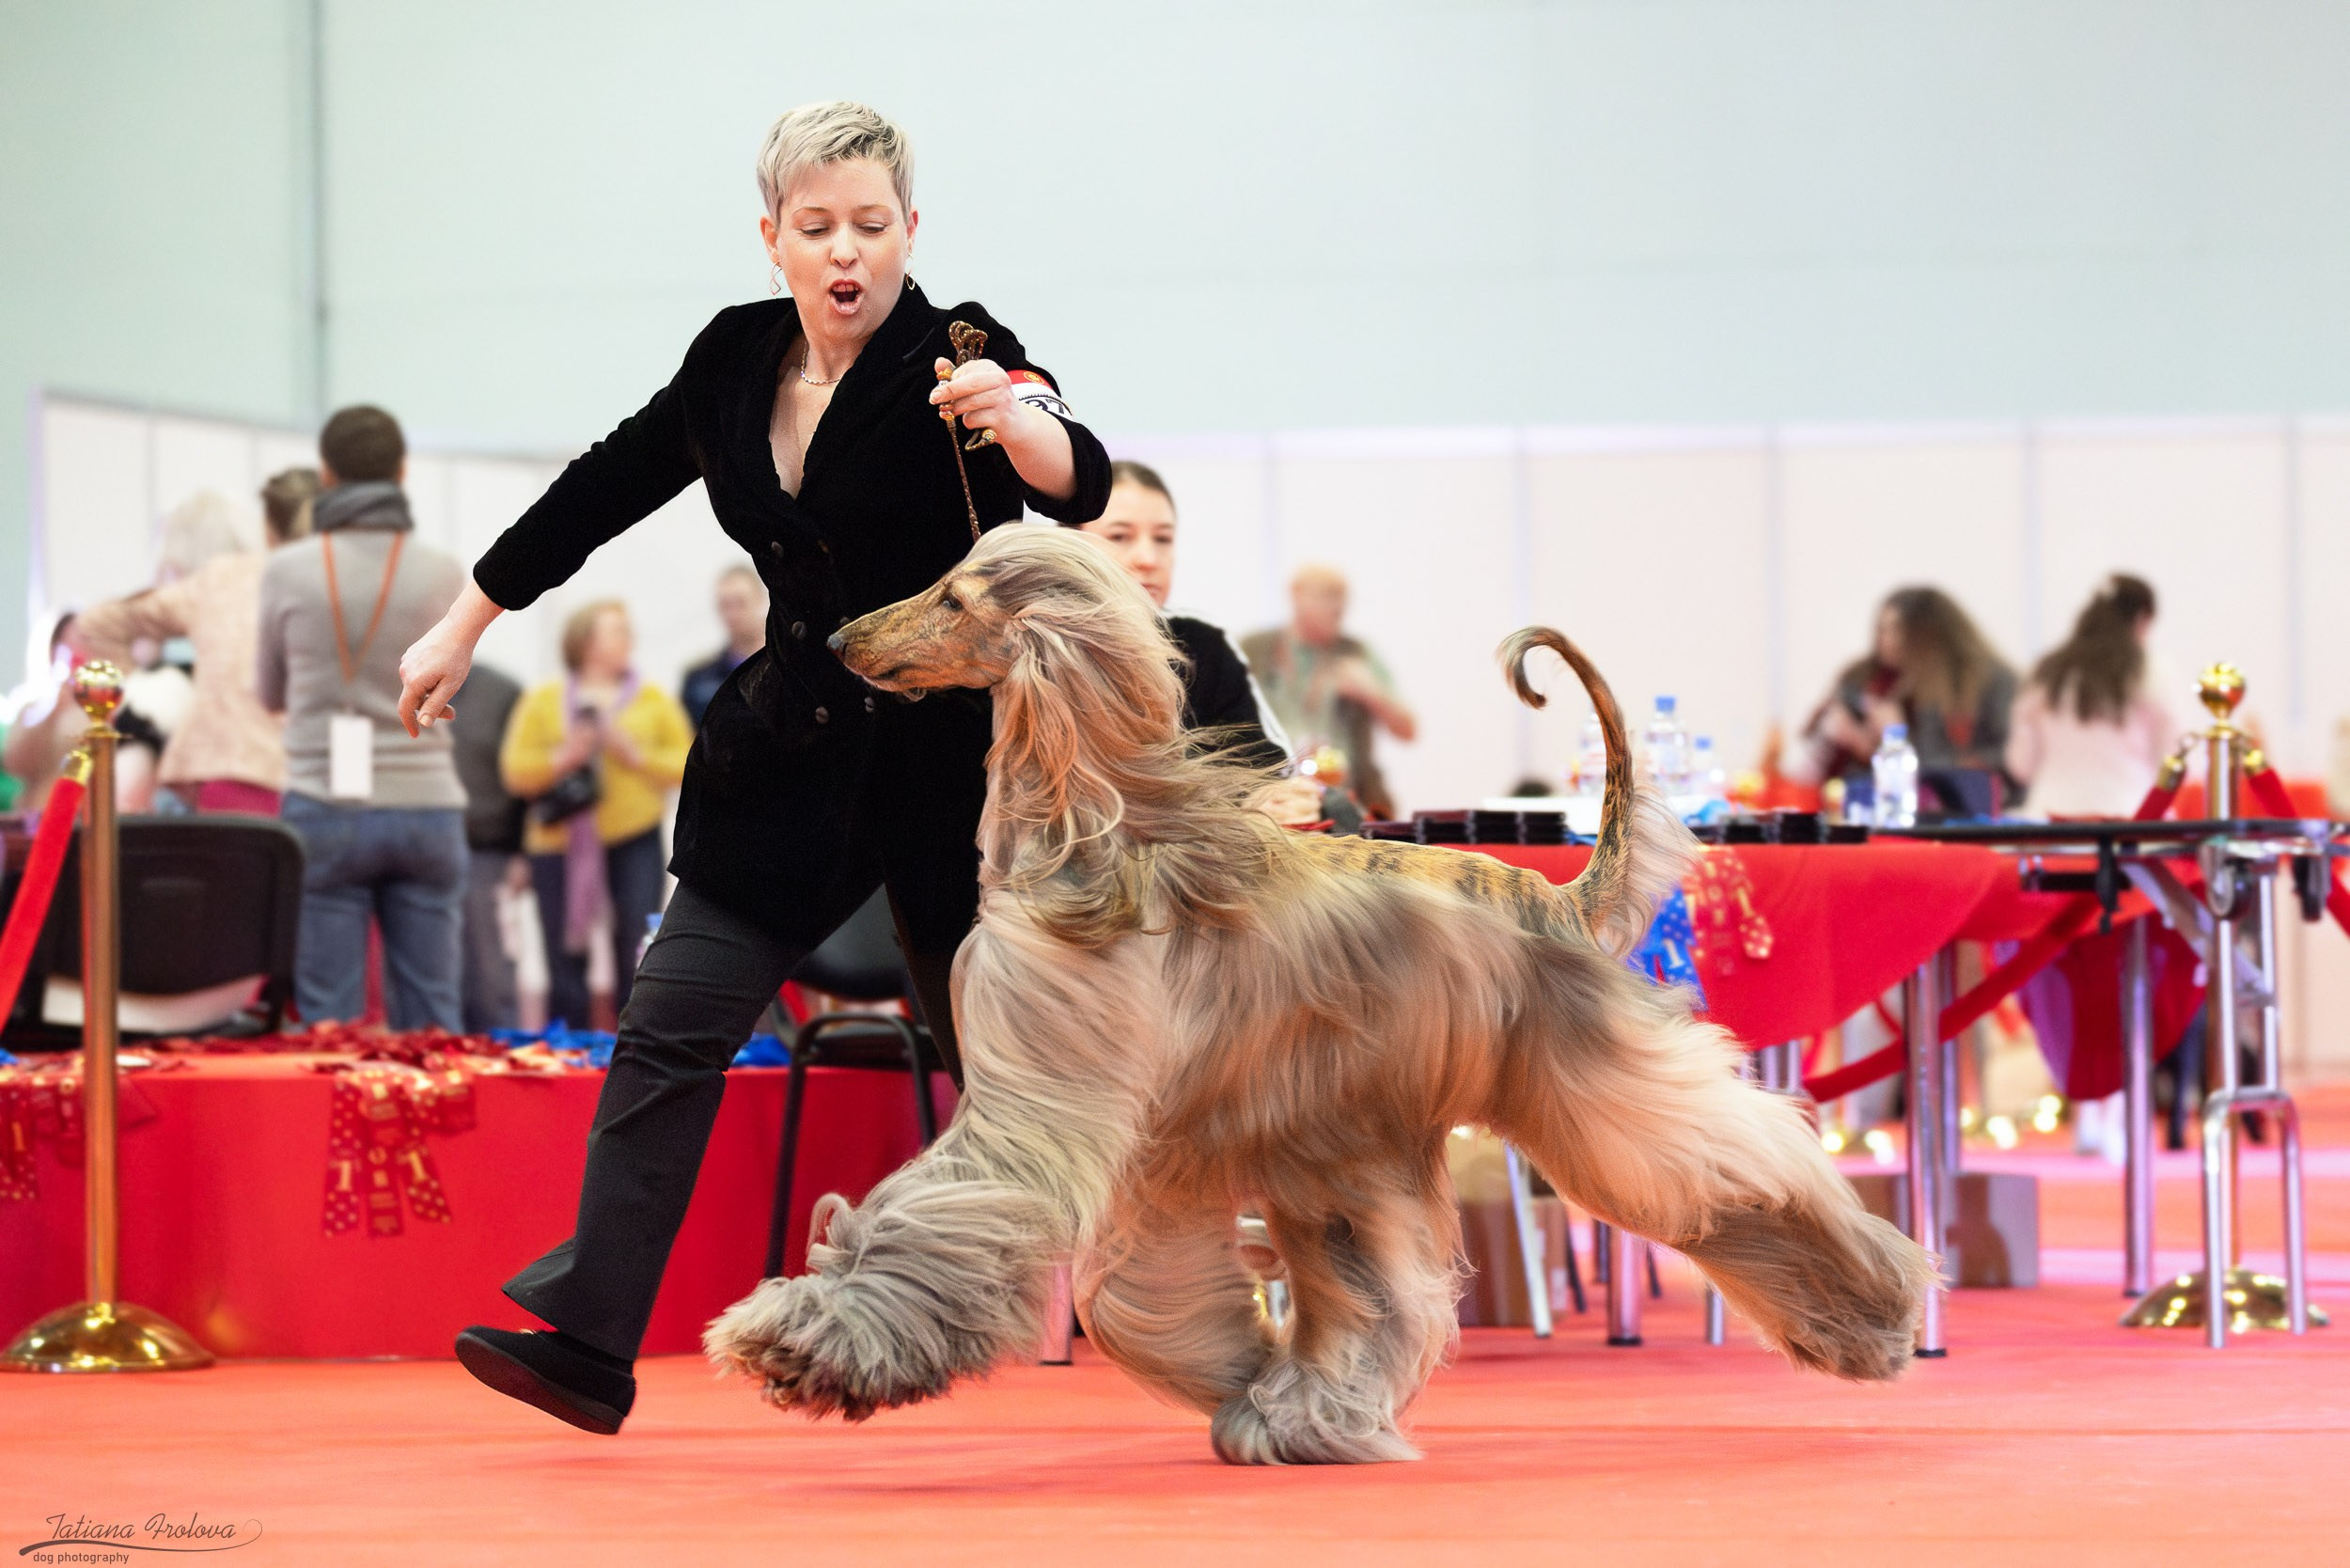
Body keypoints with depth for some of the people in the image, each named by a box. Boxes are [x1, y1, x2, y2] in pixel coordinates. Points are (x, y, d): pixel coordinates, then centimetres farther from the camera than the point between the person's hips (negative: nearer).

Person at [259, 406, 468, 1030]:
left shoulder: (288, 572, -3)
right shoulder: (444, 574, -1)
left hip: (324, 811, -1)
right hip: (425, 807, 1)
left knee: (328, 1023, 0)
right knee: (431, 1023, 5)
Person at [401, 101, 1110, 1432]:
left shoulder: (952, 357, -13)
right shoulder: (735, 364, 3)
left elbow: (1080, 486, -30)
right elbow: (603, 492, 15)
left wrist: (1017, 421, -52)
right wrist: (463, 630, 19)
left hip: (951, 758, -5)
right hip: (794, 758, 5)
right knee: (671, 1031, -5)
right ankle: (587, 1341, -7)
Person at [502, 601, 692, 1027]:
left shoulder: (654, 700, 12)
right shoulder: (543, 701, 9)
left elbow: (685, 765, 5)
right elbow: (515, 770, 2)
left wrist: (636, 755, -9)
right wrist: (563, 758, -12)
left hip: (634, 842, 0)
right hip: (561, 844, 0)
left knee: (638, 965, -8)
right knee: (566, 970, 1)